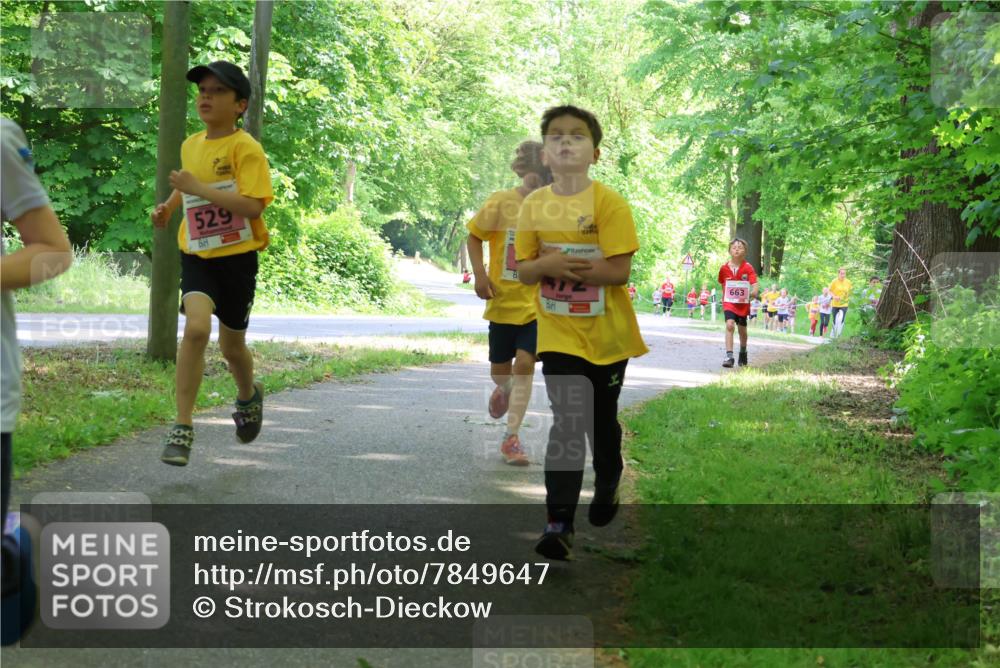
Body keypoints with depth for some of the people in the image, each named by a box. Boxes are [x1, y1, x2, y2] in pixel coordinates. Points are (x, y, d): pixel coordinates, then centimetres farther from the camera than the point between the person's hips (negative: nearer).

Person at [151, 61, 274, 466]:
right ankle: (183, 427, -18)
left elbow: (252, 205, -26)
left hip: (237, 257, -3)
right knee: (196, 327, -23)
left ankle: (248, 396, 48)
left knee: (231, 345, 12)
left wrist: (198, 187, -26)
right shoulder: (190, 145, 7)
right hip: (197, 255, 3)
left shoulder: (245, 149, -13)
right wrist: (168, 206, 14)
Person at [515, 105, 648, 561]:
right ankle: (558, 523, -10)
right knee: (566, 424, -8)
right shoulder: (534, 205, -1)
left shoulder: (609, 203, -13)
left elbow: (619, 270, -18)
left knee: (602, 421, 16)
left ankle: (607, 486, 44)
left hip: (606, 335, -1)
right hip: (558, 335, 1)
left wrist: (564, 265, -21)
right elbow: (523, 270, 1)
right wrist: (547, 265, -20)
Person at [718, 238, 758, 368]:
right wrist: (724, 299, 9)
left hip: (743, 303, 0)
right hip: (729, 302, 0)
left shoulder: (748, 268, -9)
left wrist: (752, 294, -35)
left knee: (742, 330, 14)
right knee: (729, 325, -21)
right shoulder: (724, 268, -3)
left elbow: (754, 286, -16)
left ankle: (743, 352, 40)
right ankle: (729, 356, -25)